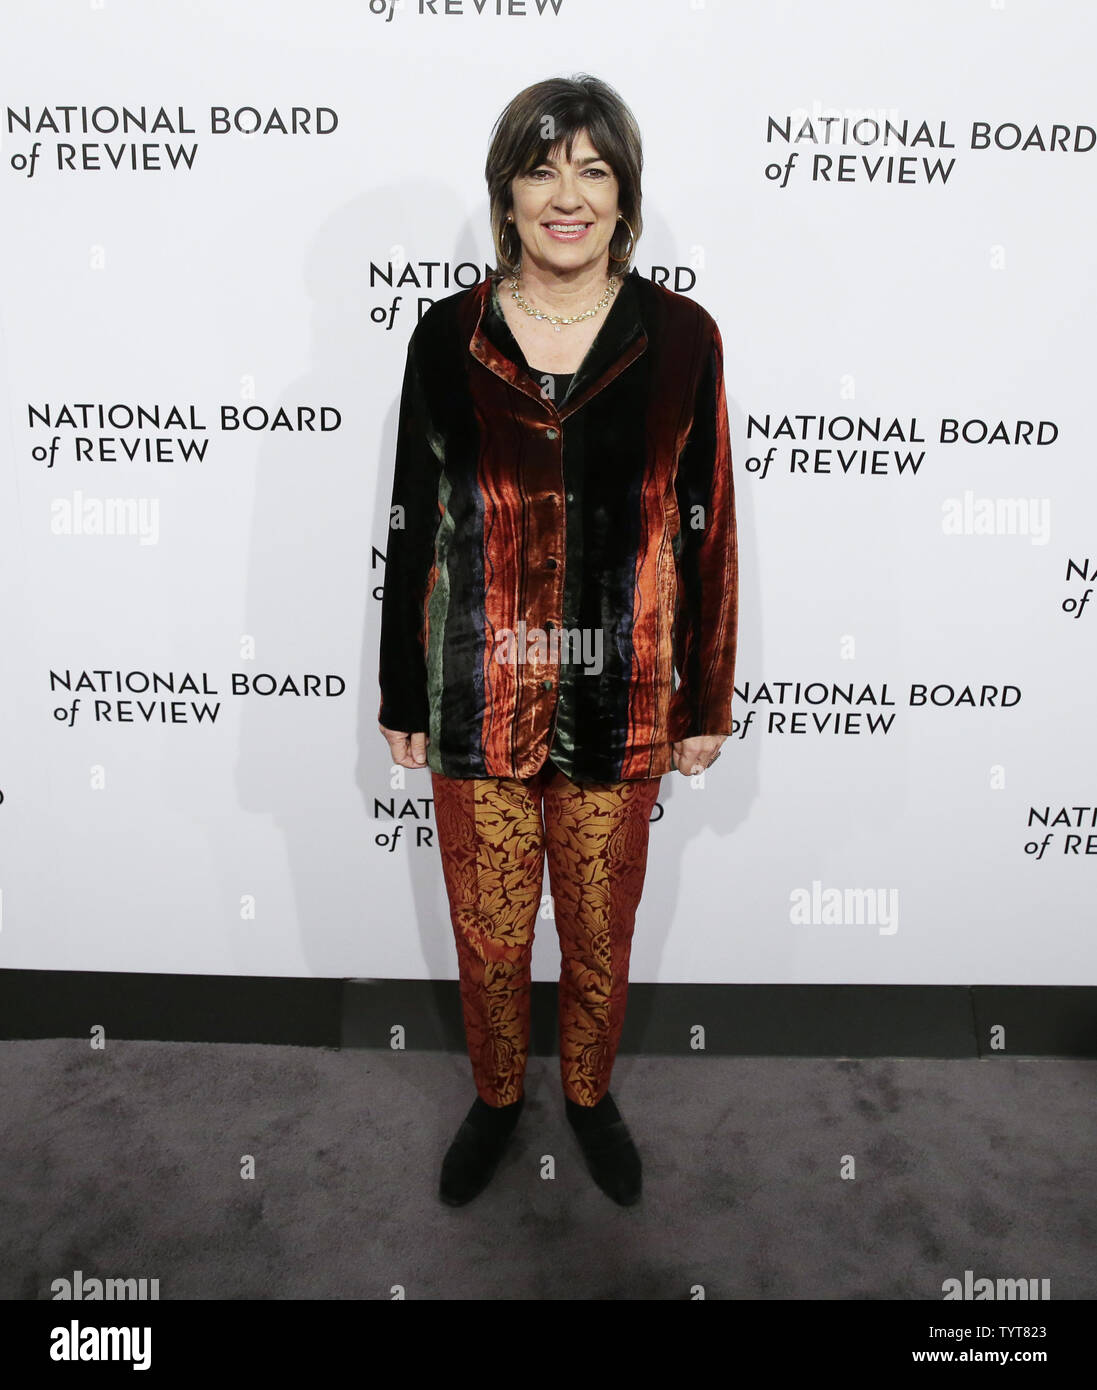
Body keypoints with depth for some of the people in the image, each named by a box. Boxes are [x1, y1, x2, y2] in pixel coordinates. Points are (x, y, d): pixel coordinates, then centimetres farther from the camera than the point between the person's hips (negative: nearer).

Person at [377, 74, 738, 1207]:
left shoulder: (680, 337, -3)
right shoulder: (449, 335, -1)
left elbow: (706, 529, 1)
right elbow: (413, 526, 2)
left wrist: (706, 700, 2)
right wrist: (402, 698, 4)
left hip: (622, 706, 0)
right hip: (480, 700, 1)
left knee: (601, 934, 16)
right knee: (488, 934, 15)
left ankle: (589, 1092, 45)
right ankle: (496, 1095, 43)